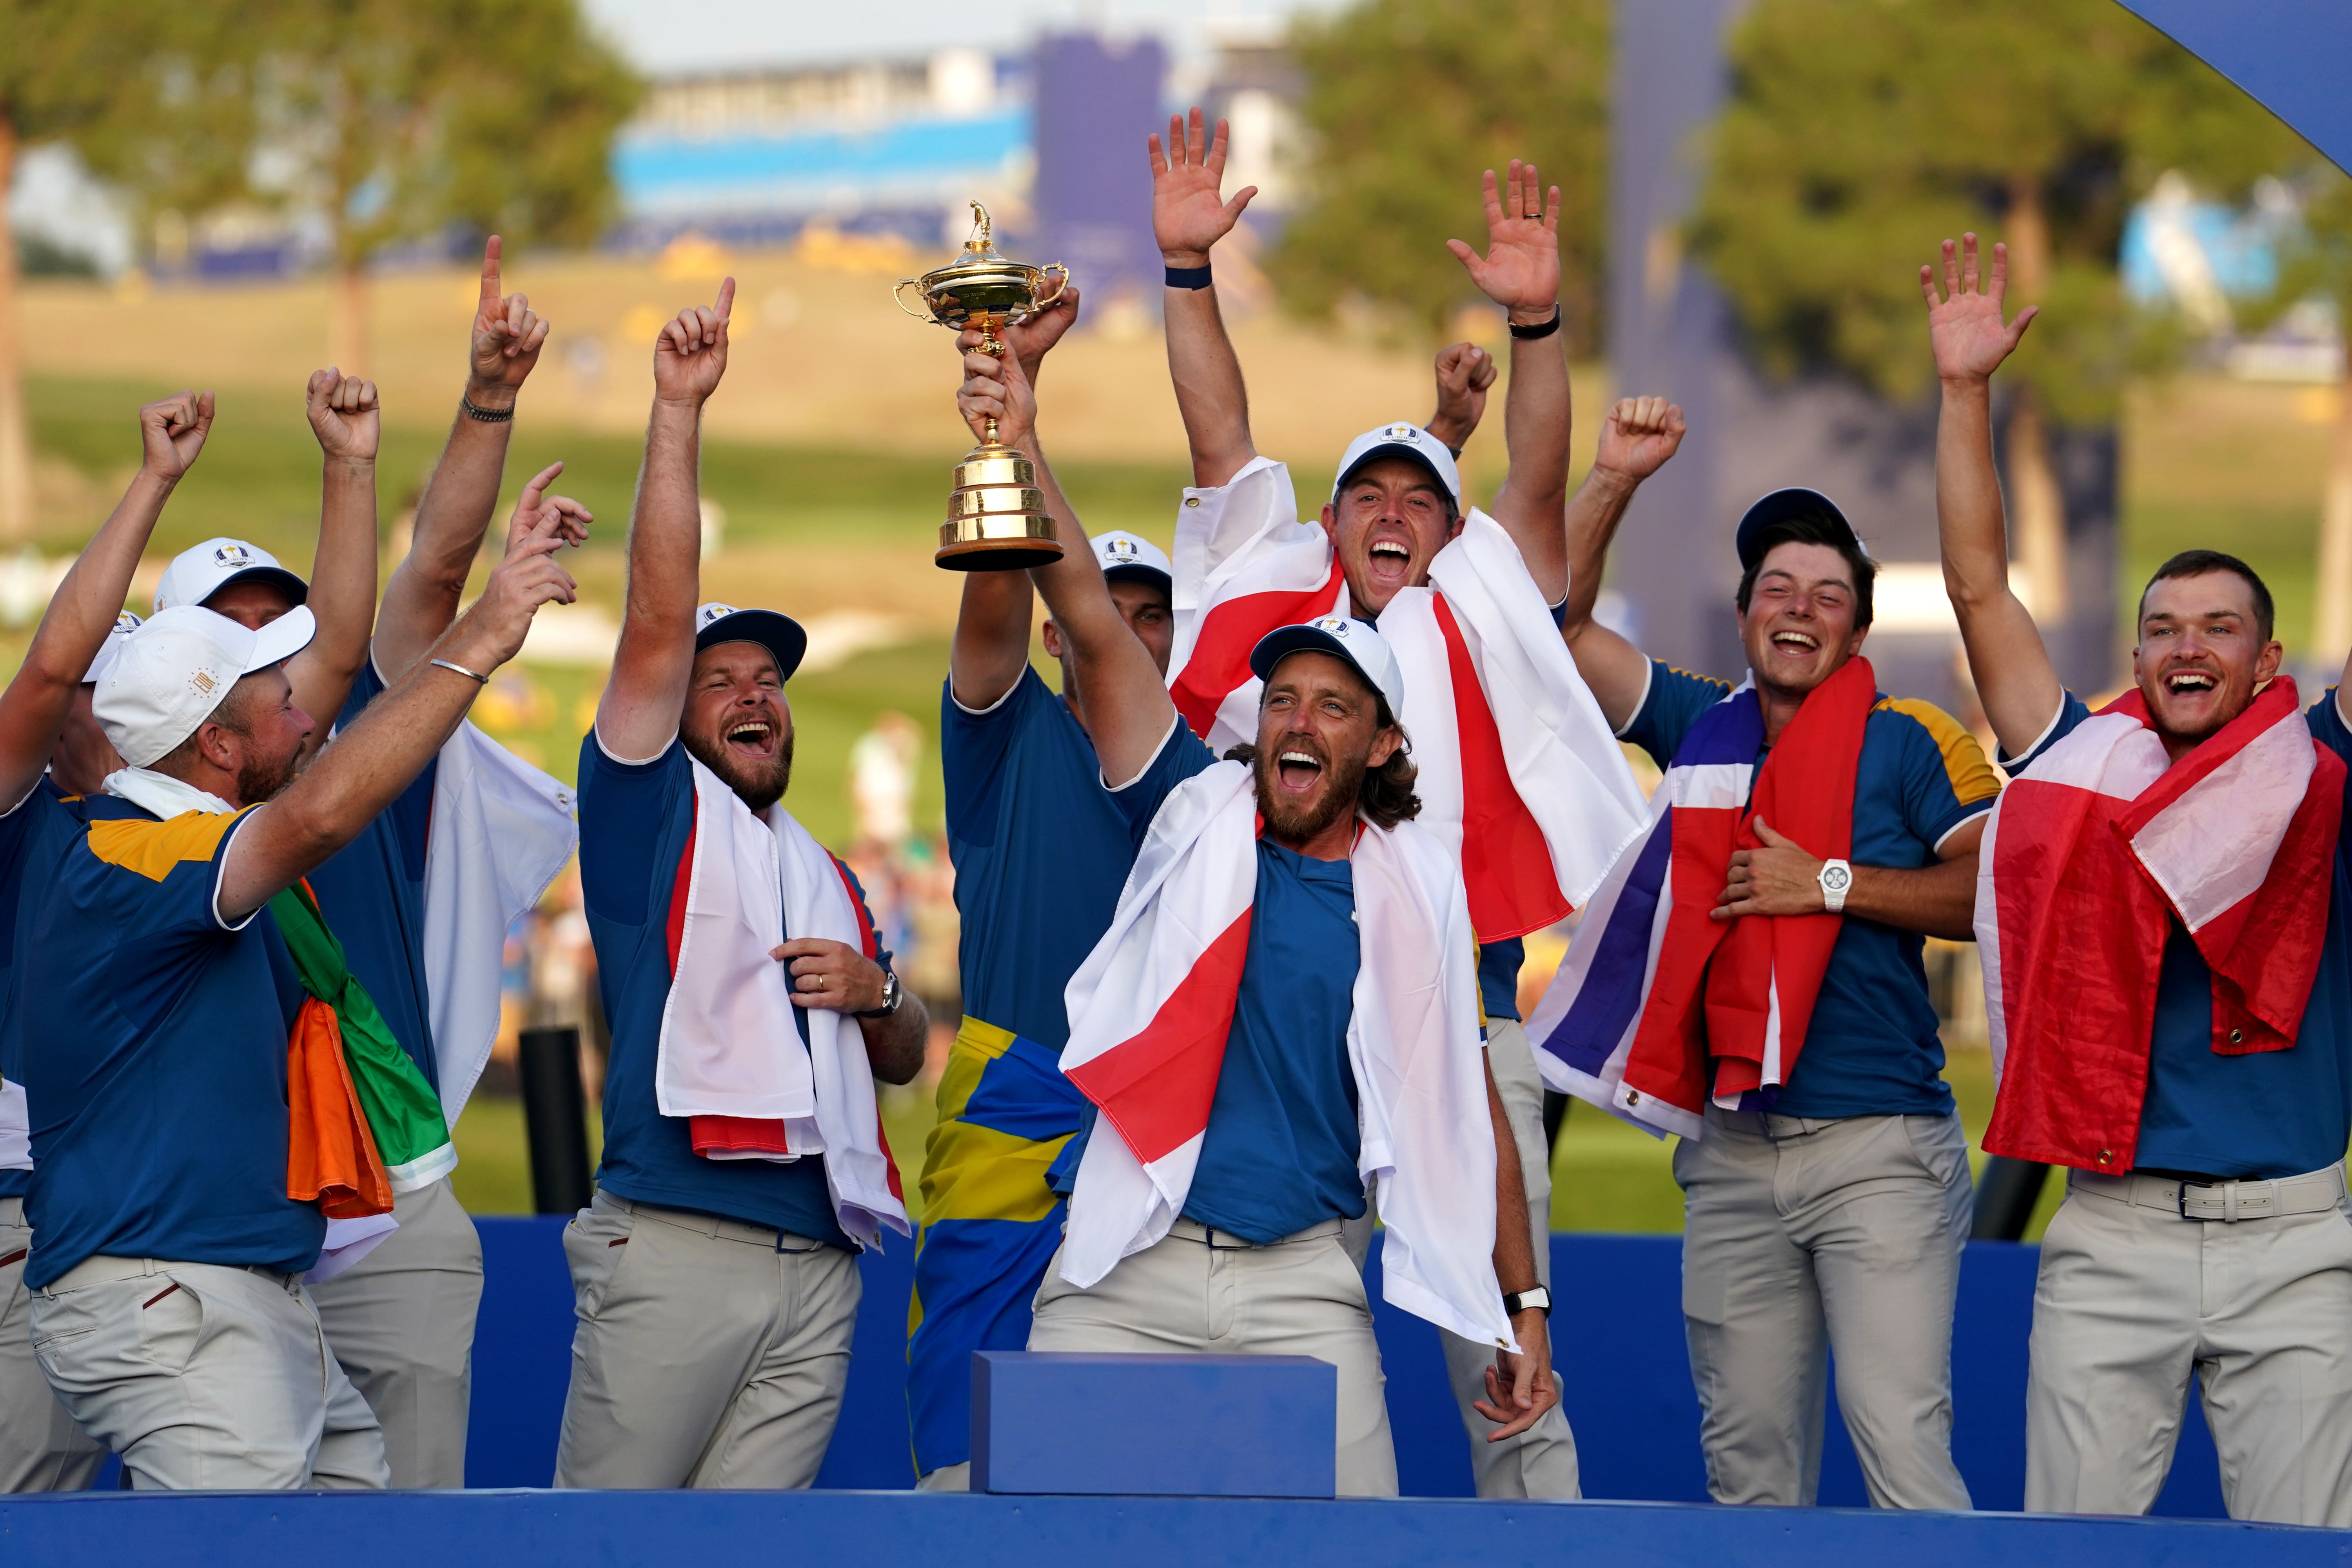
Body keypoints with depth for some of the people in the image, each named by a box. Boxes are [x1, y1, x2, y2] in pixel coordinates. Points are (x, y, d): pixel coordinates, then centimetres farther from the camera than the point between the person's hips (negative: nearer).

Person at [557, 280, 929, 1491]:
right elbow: (659, 622, -3)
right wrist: (677, 411, -8)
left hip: (820, 1261, 5)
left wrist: (874, 992, 6)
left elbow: (904, 1059, 30)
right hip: (676, 1243, -5)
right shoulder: (652, 811, 9)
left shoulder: (829, 880, 25)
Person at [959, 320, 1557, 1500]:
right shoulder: (1199, 818, 6)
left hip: (1302, 1282, 1)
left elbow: (1467, 1107, 12)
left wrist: (1521, 1307, 9)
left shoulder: (1417, 892, 7)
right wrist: (1023, 451, -16)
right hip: (1125, 1279, -1)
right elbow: (1097, 634, -5)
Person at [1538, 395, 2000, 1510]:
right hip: (1733, 1152, 5)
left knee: (1901, 1441, -16)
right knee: (1745, 1460, 6)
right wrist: (1614, 480, 3)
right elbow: (1555, 621, 14)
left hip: (1879, 1145, -5)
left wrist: (1831, 885, -10)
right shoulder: (1702, 728, 14)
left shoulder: (1909, 745, 2)